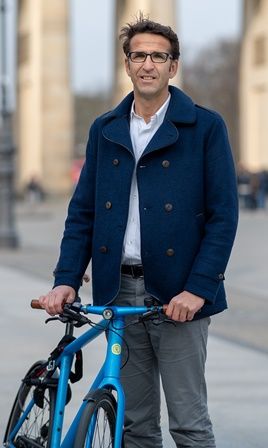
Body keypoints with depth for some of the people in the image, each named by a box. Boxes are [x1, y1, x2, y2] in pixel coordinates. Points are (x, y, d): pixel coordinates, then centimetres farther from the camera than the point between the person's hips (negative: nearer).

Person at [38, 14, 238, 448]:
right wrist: (66, 279, -2)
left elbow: (223, 214, -6)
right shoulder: (105, 130, 11)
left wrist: (198, 289, -15)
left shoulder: (205, 127, -2)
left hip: (178, 296, -4)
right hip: (119, 292, 4)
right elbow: (83, 211, 11)